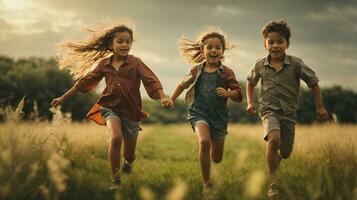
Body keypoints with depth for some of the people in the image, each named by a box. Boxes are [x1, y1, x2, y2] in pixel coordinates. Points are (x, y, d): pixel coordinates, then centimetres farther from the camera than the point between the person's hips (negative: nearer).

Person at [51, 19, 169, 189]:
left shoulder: (135, 63, -5)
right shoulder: (104, 64, 1)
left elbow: (152, 81, -14)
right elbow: (84, 82, 8)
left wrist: (162, 97, -33)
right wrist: (62, 98, 12)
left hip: (131, 110, 0)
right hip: (110, 107, 0)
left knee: (130, 154, 12)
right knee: (116, 137, -30)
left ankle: (127, 162, 53)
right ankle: (116, 180, -16)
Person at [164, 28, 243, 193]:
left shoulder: (226, 73, -5)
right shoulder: (196, 70, 0)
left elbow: (238, 94, -5)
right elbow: (183, 84, 18)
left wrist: (228, 93, -24)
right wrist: (171, 99, 15)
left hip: (219, 115, 1)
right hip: (199, 113, -1)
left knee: (217, 158, 10)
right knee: (204, 142, -30)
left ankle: (213, 143, 51)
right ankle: (206, 184, -18)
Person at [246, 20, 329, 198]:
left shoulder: (296, 64, -9)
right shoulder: (260, 66, -3)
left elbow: (313, 82, 0)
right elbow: (250, 83, 17)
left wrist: (319, 107, 2)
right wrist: (250, 102, 7)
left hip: (289, 113, 1)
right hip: (269, 110, -1)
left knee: (285, 153, 11)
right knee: (273, 138, -31)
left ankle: (276, 157, 53)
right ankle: (273, 183, -22)